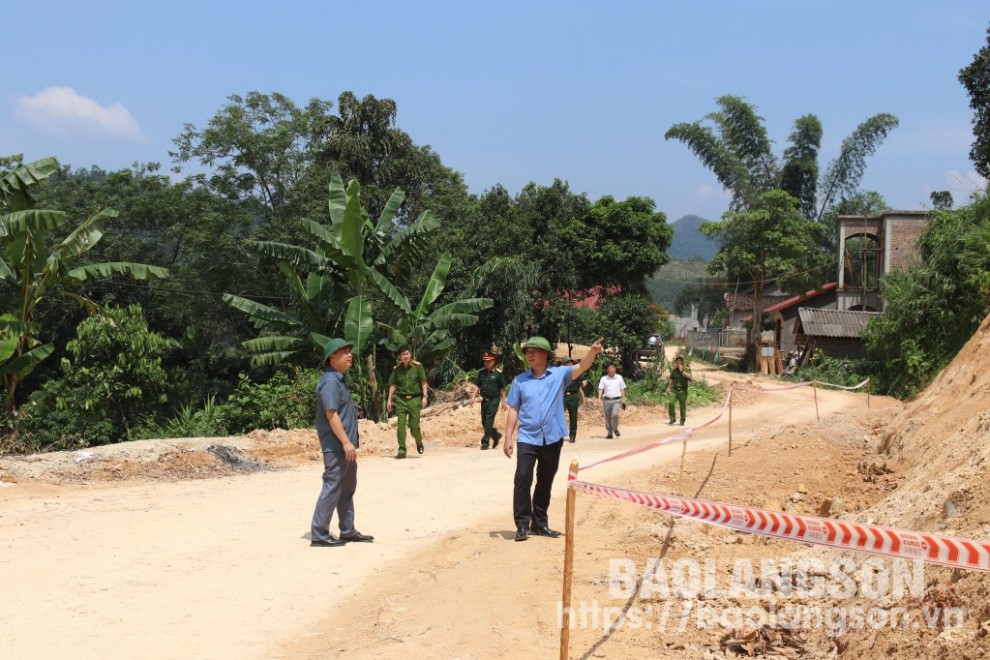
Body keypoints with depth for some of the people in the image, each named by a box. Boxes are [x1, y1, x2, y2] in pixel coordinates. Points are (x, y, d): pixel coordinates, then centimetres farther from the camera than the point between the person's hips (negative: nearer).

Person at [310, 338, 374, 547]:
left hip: (345, 445, 11)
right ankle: (319, 534, -2)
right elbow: (331, 414, -23)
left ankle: (348, 531, 24)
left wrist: (353, 439, 22)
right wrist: (346, 442, -26)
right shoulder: (330, 381, -16)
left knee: (348, 488, 15)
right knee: (332, 488, -7)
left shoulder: (339, 380, 16)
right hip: (336, 446, -11)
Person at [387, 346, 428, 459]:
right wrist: (389, 400, 5)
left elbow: (423, 382, 0)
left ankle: (419, 443, 29)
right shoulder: (396, 369, 4)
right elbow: (392, 385, 10)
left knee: (414, 426, -2)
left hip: (414, 399, -2)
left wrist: (424, 396, -7)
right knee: (400, 425, -8)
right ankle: (402, 451, -2)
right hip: (401, 400, 2)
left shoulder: (417, 366, -2)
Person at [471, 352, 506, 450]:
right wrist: (473, 396, 0)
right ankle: (496, 435, 31)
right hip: (484, 400, 6)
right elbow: (477, 385, 12)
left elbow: (502, 388, -1)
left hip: (493, 400, -6)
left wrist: (503, 401, -2)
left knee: (489, 421, -10)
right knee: (484, 422, 10)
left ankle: (485, 442, -6)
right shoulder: (481, 373, 9)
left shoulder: (498, 374, -4)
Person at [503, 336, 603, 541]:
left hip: (552, 439, 1)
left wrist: (592, 352, -37)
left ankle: (539, 523, 25)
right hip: (527, 439, -1)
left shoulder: (559, 374, -1)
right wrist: (508, 438, -1)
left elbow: (581, 367, -17)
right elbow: (514, 410, 4)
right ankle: (522, 524, -6)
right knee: (522, 478, -14)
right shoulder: (520, 381, 2)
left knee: (545, 482, 12)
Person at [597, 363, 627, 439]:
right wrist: (599, 400, -12)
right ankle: (609, 433, 14)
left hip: (616, 400, -1)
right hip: (607, 400, 1)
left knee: (615, 414, -21)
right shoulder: (603, 379, 6)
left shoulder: (619, 378, 9)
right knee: (608, 418, 3)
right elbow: (600, 389, 0)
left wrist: (623, 399, 8)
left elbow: (622, 389, 13)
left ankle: (615, 429, 0)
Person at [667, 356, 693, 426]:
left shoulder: (686, 370, 0)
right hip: (674, 390, 2)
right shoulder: (674, 370, 11)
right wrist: (669, 388, 13)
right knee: (670, 403, -16)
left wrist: (681, 371, -19)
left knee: (683, 406, 1)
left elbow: (689, 376, -21)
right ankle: (672, 419, -4)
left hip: (682, 391, -2)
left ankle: (682, 421, 18)